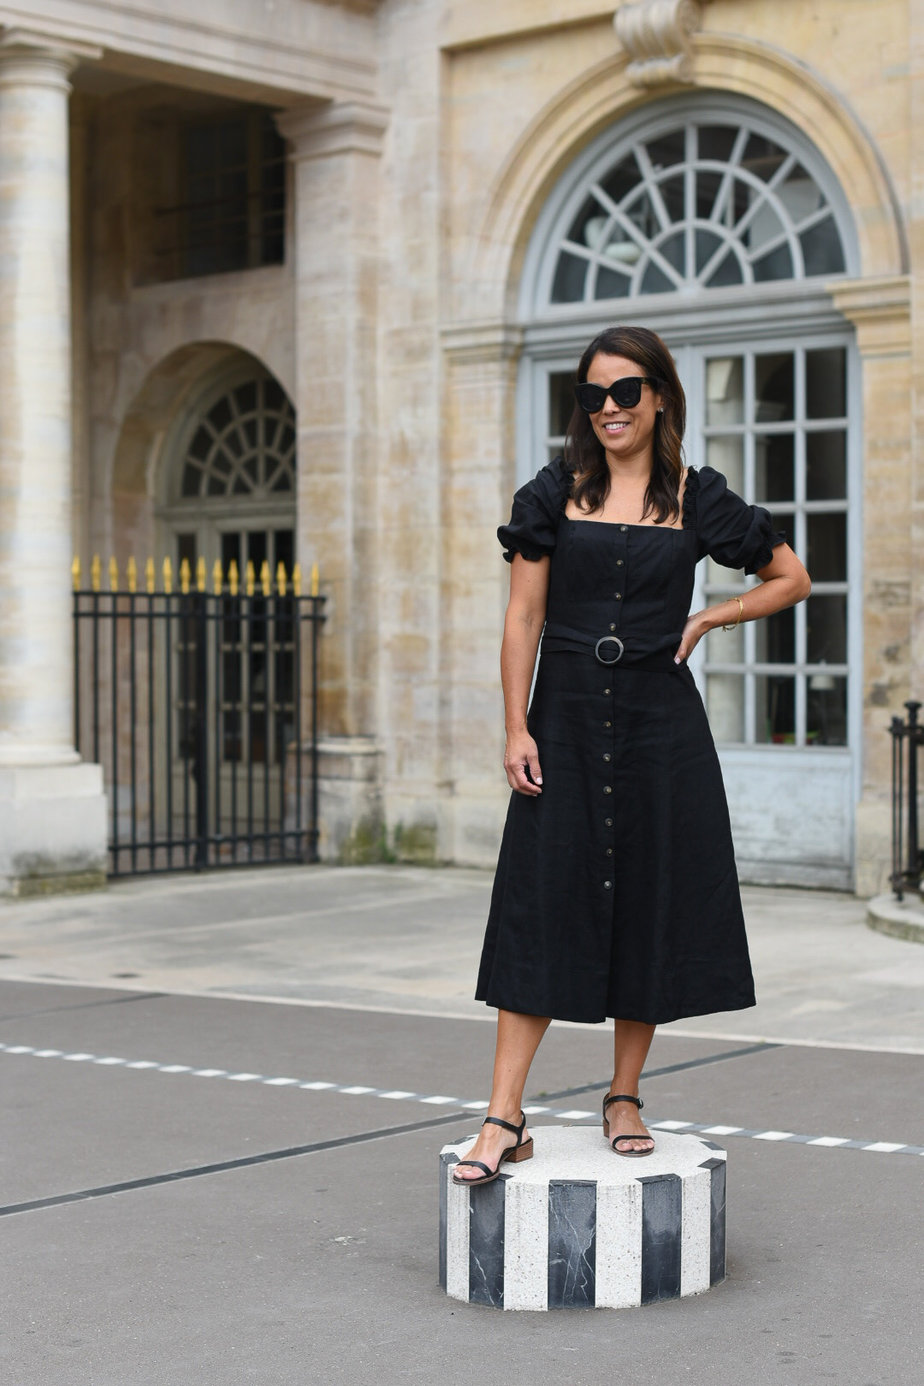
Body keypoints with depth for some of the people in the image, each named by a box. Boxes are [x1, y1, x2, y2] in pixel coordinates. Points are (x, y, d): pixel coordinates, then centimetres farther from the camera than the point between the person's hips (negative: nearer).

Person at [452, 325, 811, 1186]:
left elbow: (791, 579, 14)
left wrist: (707, 619, 1)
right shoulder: (555, 493, 3)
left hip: (661, 724, 1)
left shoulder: (695, 499, 4)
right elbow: (523, 616, 0)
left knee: (651, 906, 5)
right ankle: (504, 1121, -3)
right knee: (541, 908, -4)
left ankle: (624, 1099, 21)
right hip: (567, 718, 0)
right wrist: (516, 728, -7)